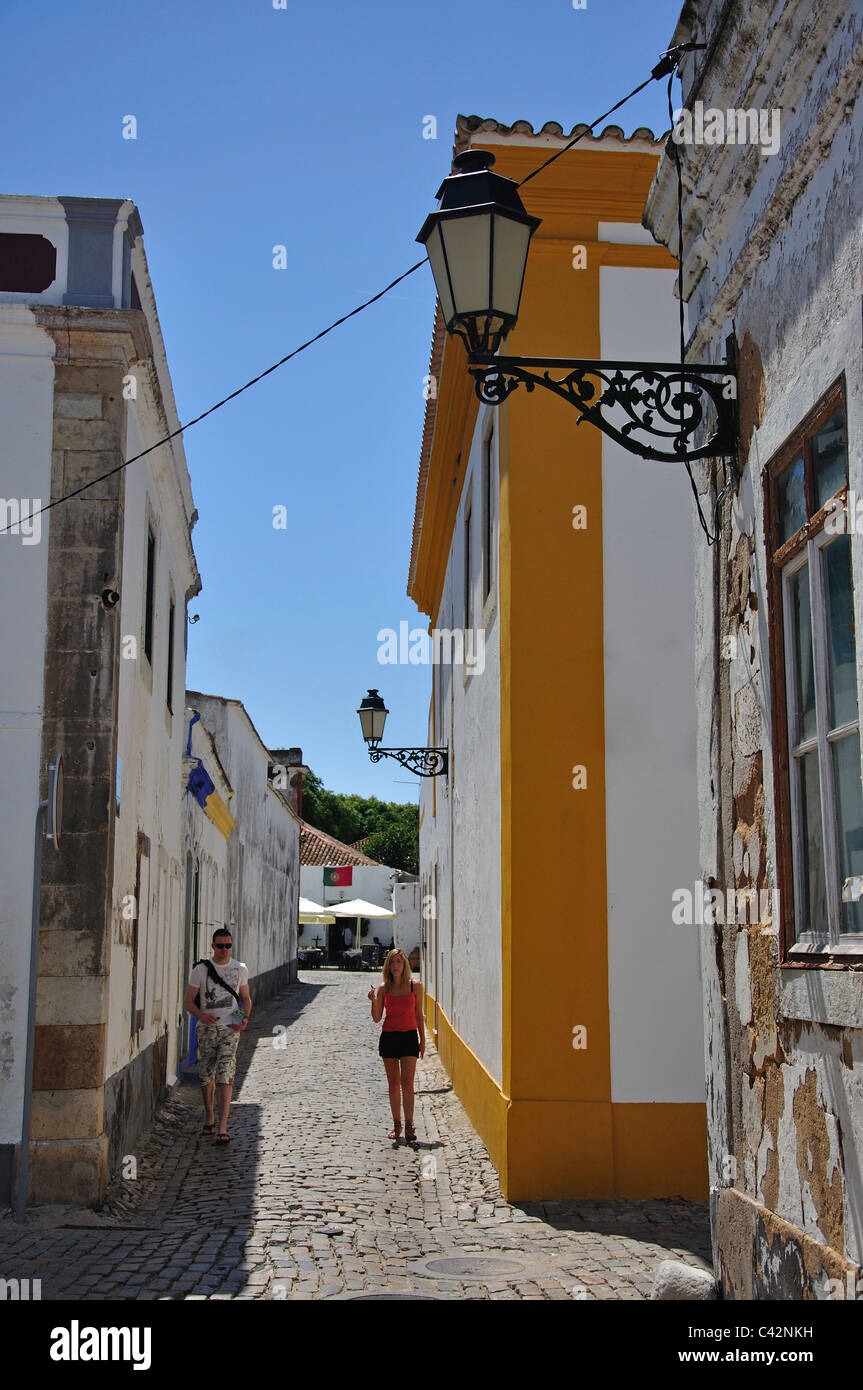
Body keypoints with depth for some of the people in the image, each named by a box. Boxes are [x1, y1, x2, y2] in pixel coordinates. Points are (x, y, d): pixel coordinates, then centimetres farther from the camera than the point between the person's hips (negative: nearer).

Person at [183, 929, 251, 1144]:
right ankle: (209, 1117, 30)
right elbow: (188, 1001, 3)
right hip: (207, 1028, 1)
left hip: (230, 1029, -1)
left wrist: (245, 1018, -2)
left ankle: (222, 1128, -16)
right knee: (206, 1076, 7)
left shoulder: (240, 969, 8)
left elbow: (245, 998, 18)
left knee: (225, 1075, -12)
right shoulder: (201, 969, 1)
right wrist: (201, 1015, -18)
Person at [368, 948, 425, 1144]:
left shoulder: (415, 986, -1)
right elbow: (377, 1018, 3)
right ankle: (396, 1125, 16)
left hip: (409, 1036, -2)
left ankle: (409, 1126, -8)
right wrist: (374, 1001, -14)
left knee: (407, 1082, -10)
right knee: (393, 1083, 8)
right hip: (389, 1037, 2)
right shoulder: (383, 988, 1)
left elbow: (419, 1015, 6)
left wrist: (423, 1040, 5)